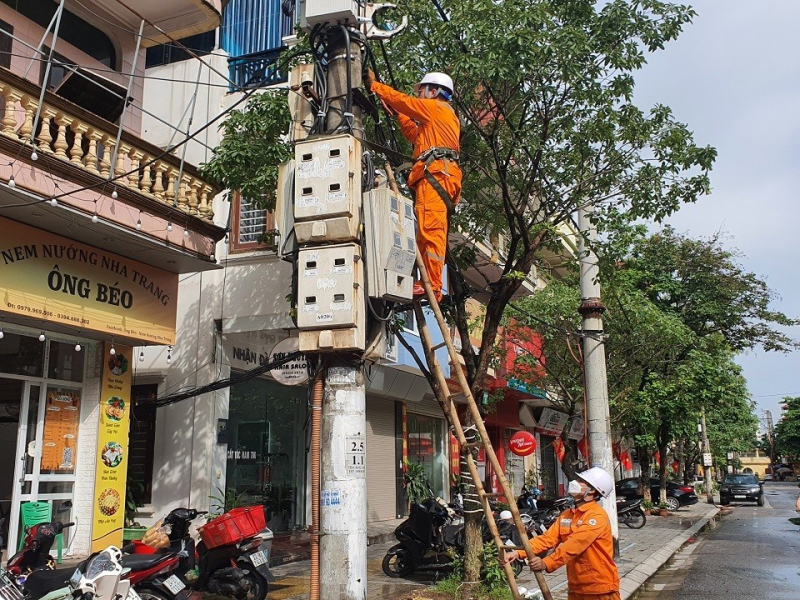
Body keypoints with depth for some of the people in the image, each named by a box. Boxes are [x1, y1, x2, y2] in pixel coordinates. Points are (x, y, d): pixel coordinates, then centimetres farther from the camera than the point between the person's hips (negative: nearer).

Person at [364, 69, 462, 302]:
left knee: (430, 230, -18)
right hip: (444, 175, 10)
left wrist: (374, 85, 20)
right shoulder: (445, 115, 34)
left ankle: (431, 285, -26)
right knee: (433, 232, 3)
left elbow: (402, 100, 9)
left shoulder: (435, 107, 7)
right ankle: (432, 285, -1)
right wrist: (398, 113, 40)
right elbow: (413, 134, 40)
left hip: (434, 172, -10)